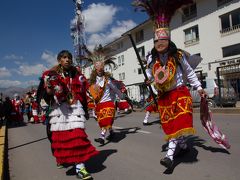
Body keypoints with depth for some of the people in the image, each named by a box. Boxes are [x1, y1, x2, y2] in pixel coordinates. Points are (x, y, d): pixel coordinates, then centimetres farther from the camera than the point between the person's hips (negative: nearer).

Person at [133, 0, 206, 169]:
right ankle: (184, 146, 29)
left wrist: (199, 87, 5)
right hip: (163, 96, 4)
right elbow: (150, 75, 14)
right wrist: (149, 80, -7)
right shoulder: (151, 59, 4)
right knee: (169, 124, 8)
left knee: (178, 122, -13)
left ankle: (170, 154, -9)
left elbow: (189, 73, 7)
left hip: (179, 92, -3)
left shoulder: (178, 55, -2)